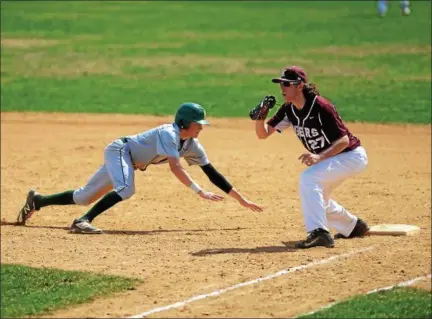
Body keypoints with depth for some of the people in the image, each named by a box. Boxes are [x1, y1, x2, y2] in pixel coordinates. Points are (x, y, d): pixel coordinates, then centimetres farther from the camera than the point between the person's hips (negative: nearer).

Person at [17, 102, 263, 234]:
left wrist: (242, 200, -3)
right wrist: (200, 192, -44)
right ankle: (83, 221, -36)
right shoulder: (169, 134, -27)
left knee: (85, 197, 11)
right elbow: (175, 167, -39)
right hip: (119, 150, -8)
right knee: (126, 189, -36)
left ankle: (37, 201, 24)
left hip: (129, 162, 8)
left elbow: (212, 173, -1)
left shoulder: (192, 146, -3)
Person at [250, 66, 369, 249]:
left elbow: (344, 140, -26)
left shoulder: (320, 107, -27)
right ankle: (354, 227, 40)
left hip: (352, 156, -9)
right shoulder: (288, 110, -4)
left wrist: (319, 157, -38)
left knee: (308, 178, -28)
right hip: (328, 158, 9)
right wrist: (260, 116, -25)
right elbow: (263, 133, -4)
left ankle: (319, 232, -32)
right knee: (315, 198, 20)